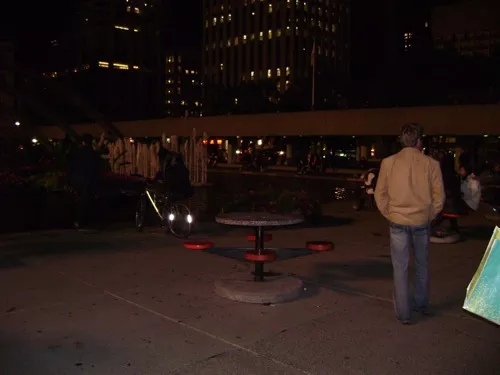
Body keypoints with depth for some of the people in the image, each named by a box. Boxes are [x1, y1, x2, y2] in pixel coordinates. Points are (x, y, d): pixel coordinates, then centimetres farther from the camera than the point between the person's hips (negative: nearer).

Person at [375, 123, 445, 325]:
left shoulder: (388, 162, -6)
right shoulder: (431, 164, -6)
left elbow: (380, 195, -1)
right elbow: (439, 197, -2)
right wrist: (429, 216, 10)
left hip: (398, 222, -1)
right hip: (422, 221, 1)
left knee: (401, 268, 7)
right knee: (422, 265, 19)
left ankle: (404, 313, 13)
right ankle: (421, 304, 35)